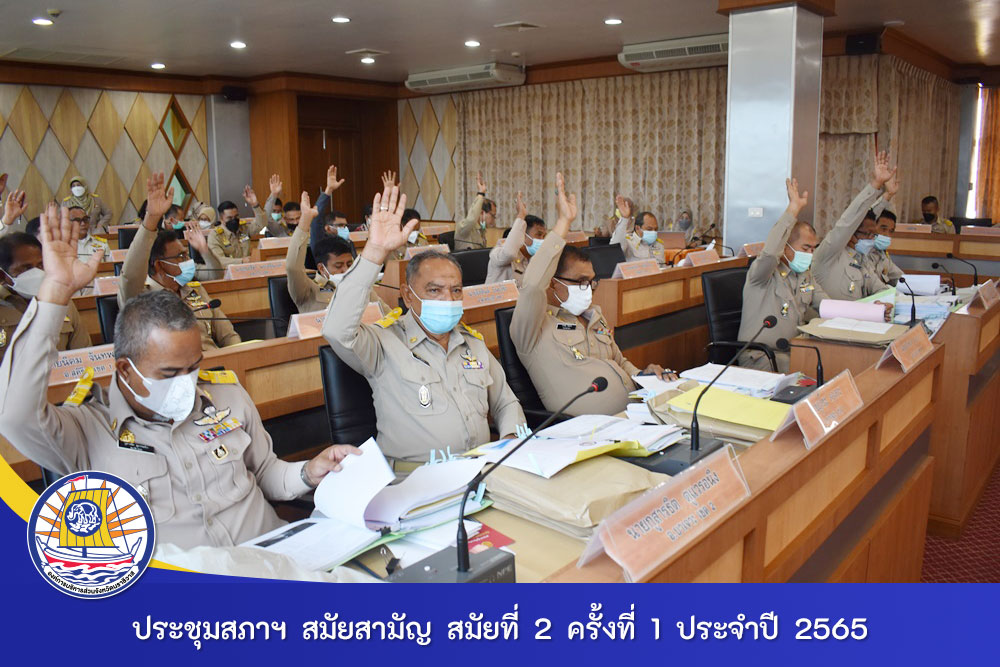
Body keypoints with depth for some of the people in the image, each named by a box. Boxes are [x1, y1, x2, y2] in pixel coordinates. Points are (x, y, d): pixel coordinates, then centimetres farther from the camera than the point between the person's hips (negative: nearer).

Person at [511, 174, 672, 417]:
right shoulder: (538, 326, -4)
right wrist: (564, 222, -22)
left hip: (634, 413, 9)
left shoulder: (595, 315, 23)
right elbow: (532, 287, -25)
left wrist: (642, 376, 11)